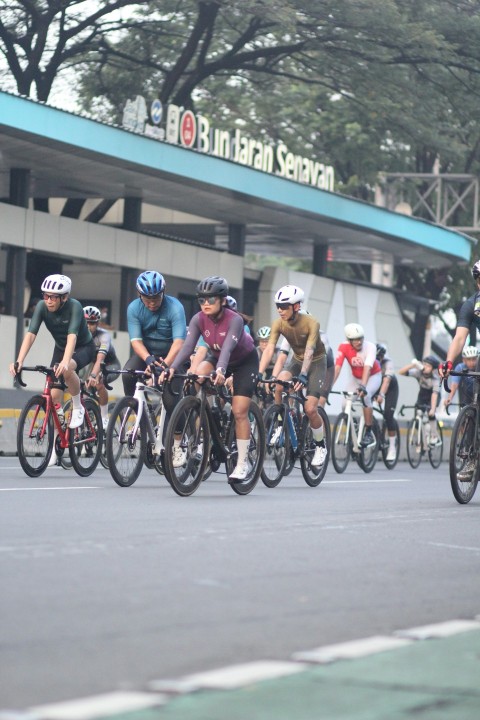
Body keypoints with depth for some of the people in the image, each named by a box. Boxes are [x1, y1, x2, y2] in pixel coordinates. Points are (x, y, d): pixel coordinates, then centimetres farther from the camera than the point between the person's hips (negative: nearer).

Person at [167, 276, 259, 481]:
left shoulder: (234, 320, -32)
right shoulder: (199, 319, -20)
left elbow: (228, 348, -45)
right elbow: (188, 346, -30)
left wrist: (220, 371, -63)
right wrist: (172, 368, -46)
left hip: (244, 362, -4)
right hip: (216, 357, 4)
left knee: (239, 411, -12)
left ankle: (242, 463, -3)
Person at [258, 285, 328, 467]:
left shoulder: (311, 323, -28)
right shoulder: (278, 324, -17)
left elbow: (309, 351, -37)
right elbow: (269, 349, -25)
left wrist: (303, 375, -51)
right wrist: (259, 373, -39)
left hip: (316, 362, -4)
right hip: (296, 360, 4)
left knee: (310, 409, -16)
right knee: (278, 385, -30)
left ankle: (321, 446, 8)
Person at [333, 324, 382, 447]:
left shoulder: (370, 347, -29)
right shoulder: (343, 347, -23)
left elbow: (367, 367, -41)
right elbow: (337, 367, -30)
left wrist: (363, 386, -55)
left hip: (373, 377, -3)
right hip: (356, 378, 3)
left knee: (365, 396, -32)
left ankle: (369, 433, -21)